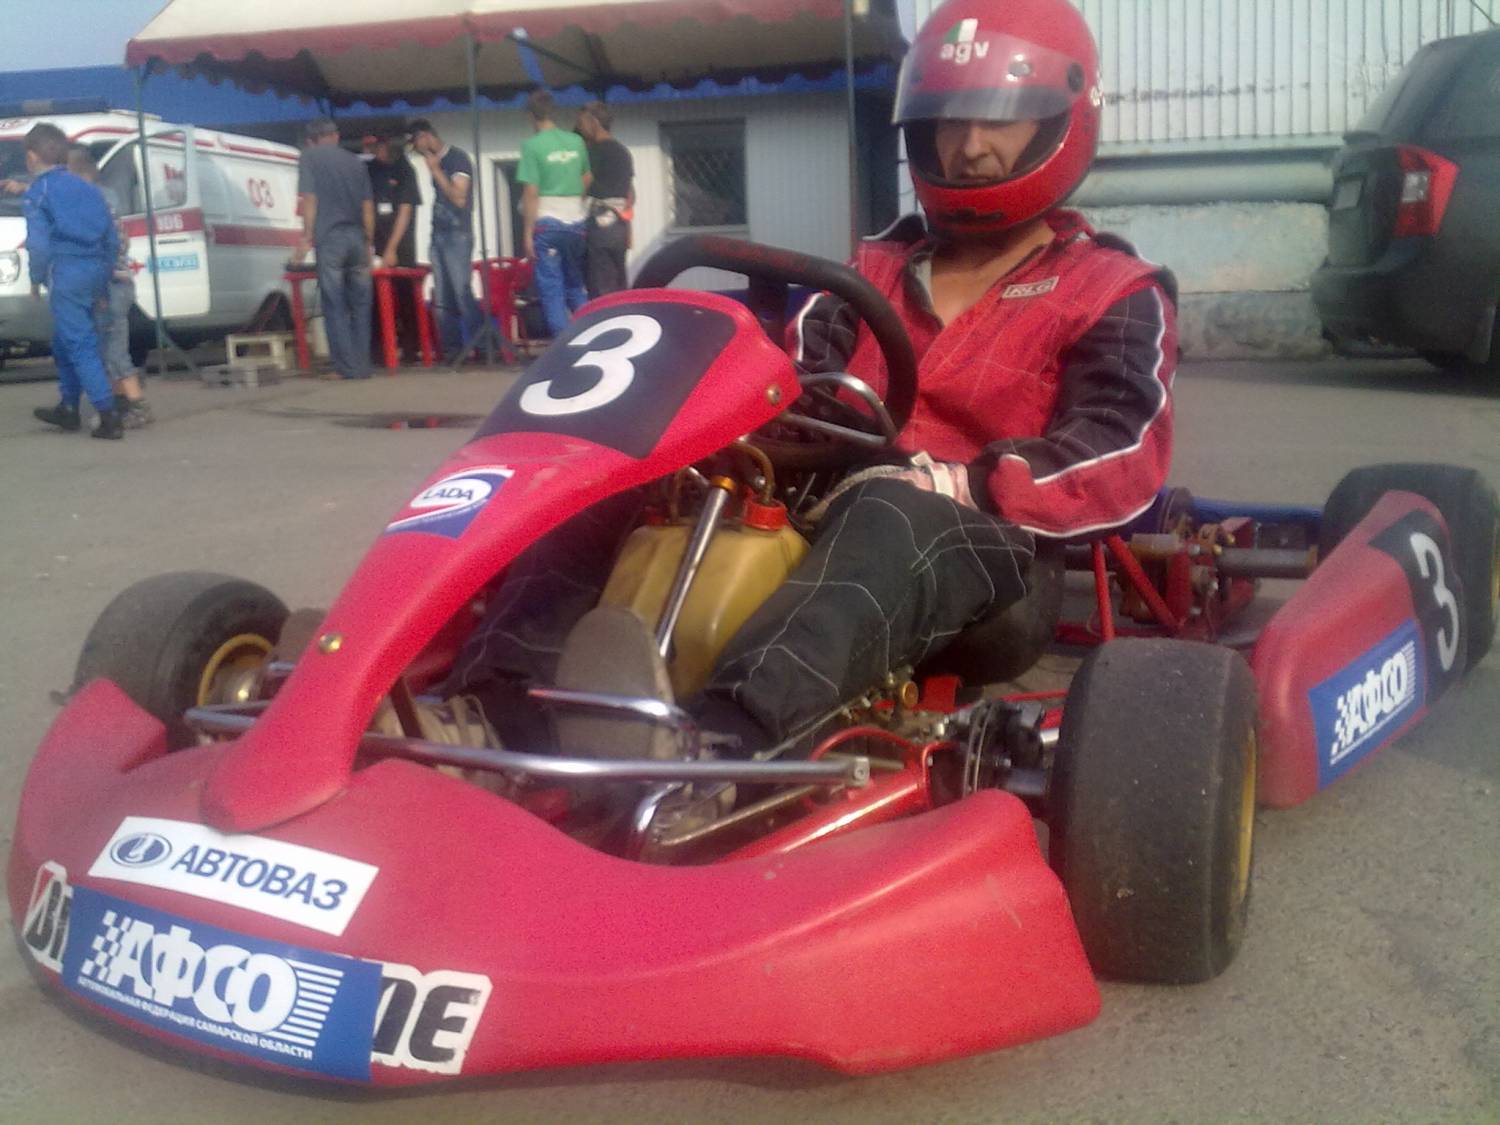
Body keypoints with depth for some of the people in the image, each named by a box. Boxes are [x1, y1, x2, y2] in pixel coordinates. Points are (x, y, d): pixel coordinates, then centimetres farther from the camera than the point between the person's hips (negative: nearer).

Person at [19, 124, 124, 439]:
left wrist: (36, 279, 2)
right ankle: (68, 409, 30)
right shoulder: (87, 189, 15)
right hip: (95, 271, 7)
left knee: (80, 345, -6)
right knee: (64, 343, 21)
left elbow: (39, 243, -13)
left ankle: (109, 416, -13)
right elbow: (112, 238, 15)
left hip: (66, 274, -7)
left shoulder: (36, 193, -4)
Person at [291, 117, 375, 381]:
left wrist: (307, 237, -5)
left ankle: (346, 367, -4)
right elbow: (367, 206, 14)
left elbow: (309, 199, -5)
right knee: (360, 304, 8)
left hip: (329, 237, -4)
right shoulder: (355, 161, 16)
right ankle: (362, 365, 7)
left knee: (335, 306, -1)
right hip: (357, 237, 4)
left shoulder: (310, 157, 4)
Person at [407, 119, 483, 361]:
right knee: (442, 300, 4)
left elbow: (459, 198, -14)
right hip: (439, 235, 8)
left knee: (462, 293, -12)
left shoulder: (458, 158, -6)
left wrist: (435, 171, -11)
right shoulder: (435, 162, 17)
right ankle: (451, 349, 8)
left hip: (457, 235, -8)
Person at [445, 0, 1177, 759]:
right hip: (827, 517, 5)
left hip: (985, 545, -4)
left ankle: (712, 743, -63)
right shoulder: (880, 269, 21)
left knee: (890, 519, -40)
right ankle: (495, 702, -37)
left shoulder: (1112, 296, 7)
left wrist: (950, 484, -22)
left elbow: (1120, 462, -8)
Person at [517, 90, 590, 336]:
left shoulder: (532, 145, -9)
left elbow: (531, 193, -11)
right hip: (576, 221, 5)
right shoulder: (576, 141, 5)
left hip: (547, 223, -5)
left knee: (551, 290, 0)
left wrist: (527, 232, -8)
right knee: (576, 287, 15)